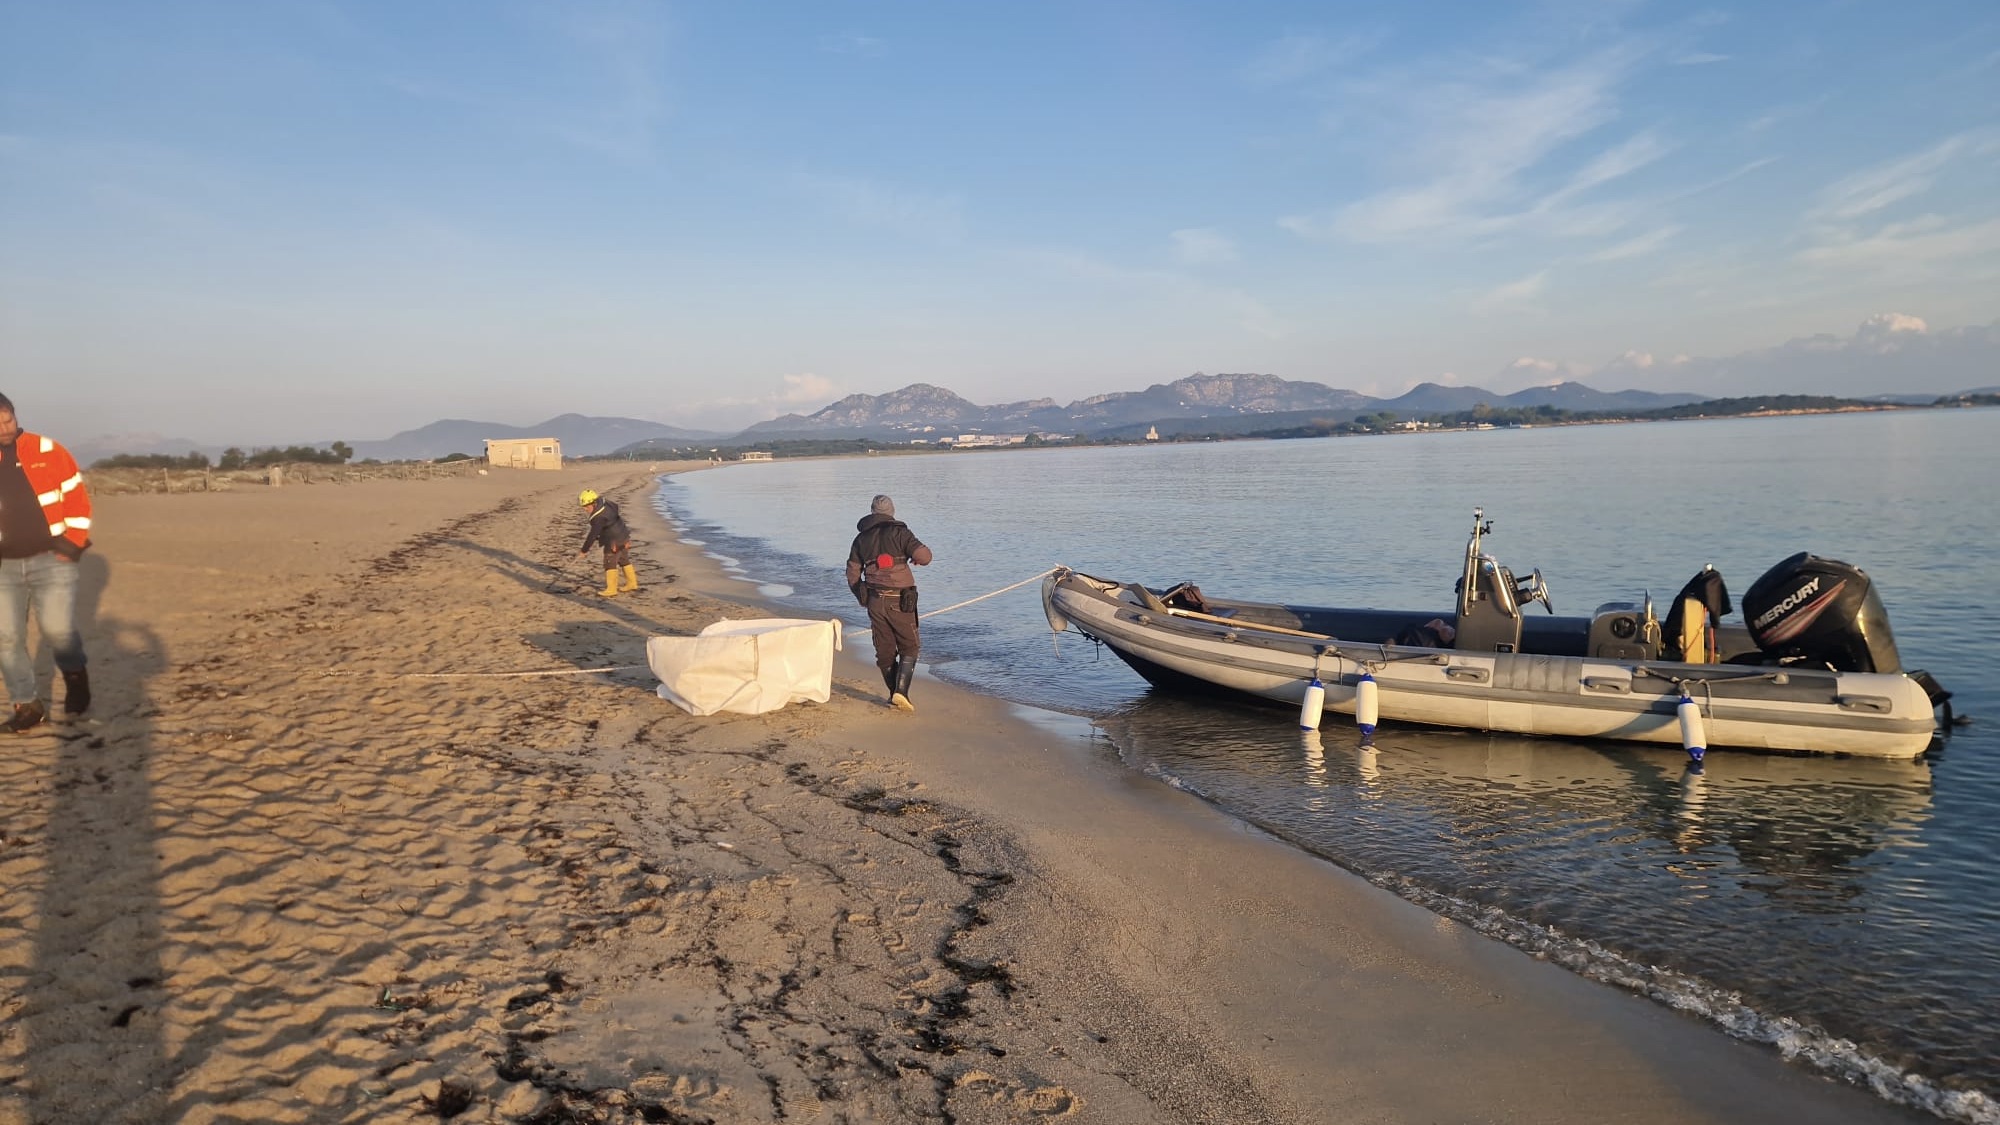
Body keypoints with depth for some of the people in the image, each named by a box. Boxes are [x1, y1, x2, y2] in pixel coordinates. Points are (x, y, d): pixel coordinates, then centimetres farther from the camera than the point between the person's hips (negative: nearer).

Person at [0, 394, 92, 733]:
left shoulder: (46, 451, 0)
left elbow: (76, 496, 2)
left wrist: (73, 545, -4)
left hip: (51, 560, -2)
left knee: (58, 632, -6)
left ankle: (75, 675, 24)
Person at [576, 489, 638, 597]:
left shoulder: (599, 517, -26)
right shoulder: (605, 504, -1)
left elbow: (593, 535, -22)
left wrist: (584, 551, -13)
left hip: (615, 542, -10)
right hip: (624, 538, 10)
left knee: (610, 564, -1)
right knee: (624, 561, 20)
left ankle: (611, 590, 4)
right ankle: (632, 584, 30)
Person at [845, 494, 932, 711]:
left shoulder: (861, 538, 10)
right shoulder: (899, 532, -4)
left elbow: (853, 575, 12)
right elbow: (924, 556, -16)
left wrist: (863, 599, 26)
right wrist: (917, 557, 8)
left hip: (874, 602, 4)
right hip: (900, 601, -4)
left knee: (885, 651, 13)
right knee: (909, 648, 7)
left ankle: (894, 694, 19)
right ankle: (901, 691, -8)